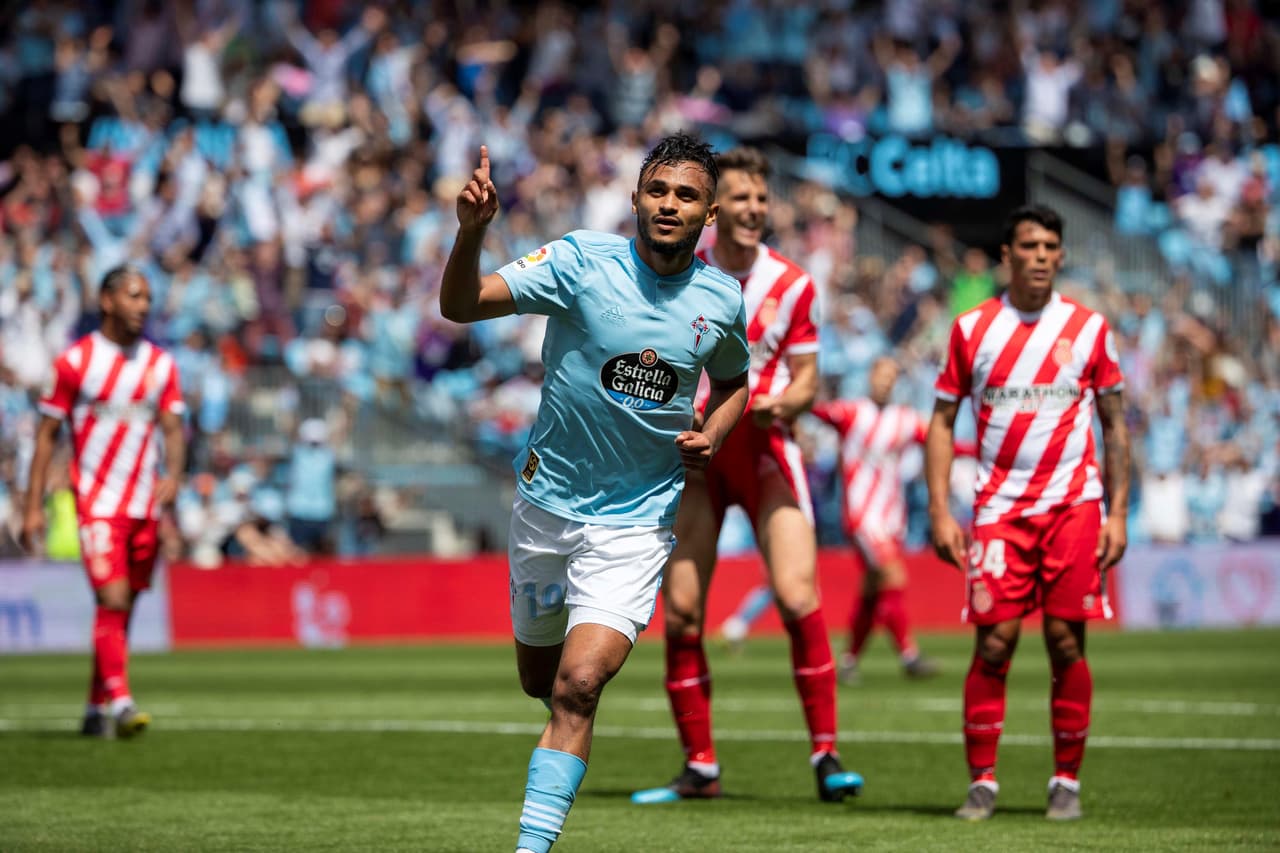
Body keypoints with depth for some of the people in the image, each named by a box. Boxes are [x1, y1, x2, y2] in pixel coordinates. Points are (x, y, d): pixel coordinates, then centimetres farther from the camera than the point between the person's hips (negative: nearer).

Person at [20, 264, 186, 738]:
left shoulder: (161, 365, 9)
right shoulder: (75, 361, -4)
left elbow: (173, 429, 5)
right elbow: (47, 434, -1)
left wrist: (172, 475, -16)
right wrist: (33, 507, -4)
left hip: (145, 504, 4)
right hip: (97, 501, -4)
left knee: (124, 607, 8)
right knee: (112, 600, -17)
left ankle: (97, 708, 19)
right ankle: (119, 702, -22)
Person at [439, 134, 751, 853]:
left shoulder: (721, 299, -2)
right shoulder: (581, 261, -12)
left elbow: (733, 381, 19)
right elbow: (462, 305, -21)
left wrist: (710, 437, -2)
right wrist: (471, 233, -41)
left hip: (638, 518, -1)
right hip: (548, 503, 1)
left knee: (579, 686, -18)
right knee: (540, 678, 18)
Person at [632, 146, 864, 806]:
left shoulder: (791, 285, -1)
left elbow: (805, 377, 5)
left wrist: (782, 404, -16)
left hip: (764, 449, -1)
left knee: (797, 598, -17)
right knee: (680, 613, -2)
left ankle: (825, 755, -11)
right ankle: (700, 767, 10)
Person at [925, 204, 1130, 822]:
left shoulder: (1088, 328, 5)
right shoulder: (972, 329, 4)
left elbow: (1115, 424, 9)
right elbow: (941, 423, 7)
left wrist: (1117, 512, 2)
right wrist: (939, 511, -2)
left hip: (1074, 504, 0)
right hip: (999, 508, 0)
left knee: (1066, 643, -3)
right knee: (993, 644, -7)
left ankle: (1067, 781, 7)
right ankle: (982, 782, 1)